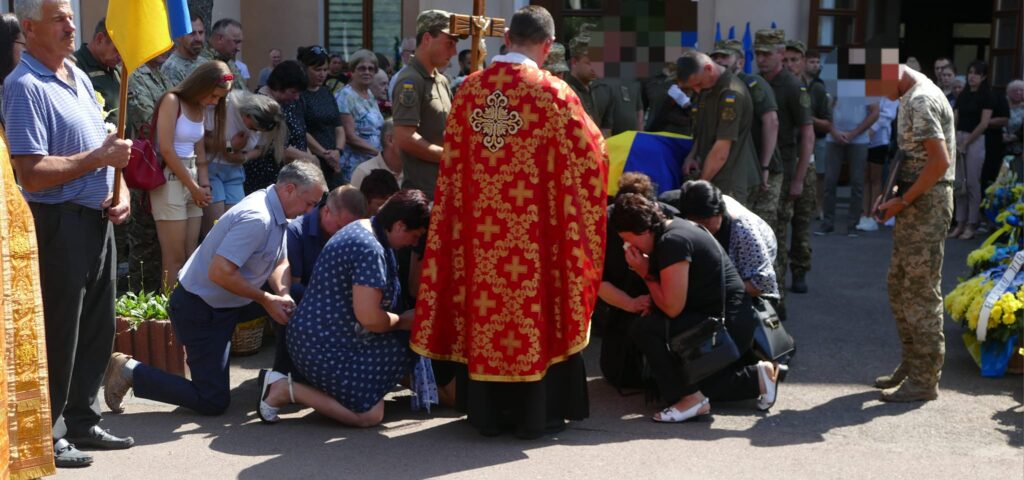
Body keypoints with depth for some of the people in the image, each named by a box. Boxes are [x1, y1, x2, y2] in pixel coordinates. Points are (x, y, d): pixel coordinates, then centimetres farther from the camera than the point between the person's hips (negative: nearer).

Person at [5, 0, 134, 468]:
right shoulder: (24, 86, -15)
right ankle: (47, 435, 11)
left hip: (98, 219, 9)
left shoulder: (78, 77, 13)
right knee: (58, 336, -1)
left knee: (97, 329, 15)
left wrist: (120, 189, 4)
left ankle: (82, 421, 27)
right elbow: (32, 174, -22)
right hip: (59, 223, -9)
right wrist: (99, 158, -18)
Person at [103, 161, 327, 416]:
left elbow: (280, 263, 11)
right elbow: (220, 272, -34)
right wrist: (267, 300, -23)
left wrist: (283, 295, -10)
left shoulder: (277, 213, 4)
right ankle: (130, 372, 2)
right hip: (201, 310, -10)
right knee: (213, 402, -7)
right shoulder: (257, 218, -28)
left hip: (227, 300, 10)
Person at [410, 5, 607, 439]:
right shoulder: (553, 92, -10)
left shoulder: (470, 88, 2)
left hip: (478, 224, 4)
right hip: (534, 228, -4)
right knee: (534, 306, 6)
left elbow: (454, 160, 10)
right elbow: (589, 153, 0)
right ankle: (536, 414, 11)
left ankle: (486, 412, 18)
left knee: (482, 305, 11)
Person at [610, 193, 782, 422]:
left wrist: (646, 273, -11)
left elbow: (672, 308, -22)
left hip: (729, 325, -11)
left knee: (645, 329, -21)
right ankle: (756, 378, 19)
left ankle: (691, 398, -11)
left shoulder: (672, 241, -21)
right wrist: (649, 271, 1)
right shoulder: (674, 227, 9)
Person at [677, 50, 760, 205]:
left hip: (729, 182, -8)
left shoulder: (731, 94, -19)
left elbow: (721, 152, -20)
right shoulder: (706, 88, 10)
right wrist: (693, 155, 7)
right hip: (712, 178, 8)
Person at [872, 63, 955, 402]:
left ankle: (925, 379, 0)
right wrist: (894, 197, 11)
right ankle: (910, 366, 26)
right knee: (900, 285, 16)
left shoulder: (921, 101, -17)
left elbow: (940, 161, -24)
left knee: (921, 291, -6)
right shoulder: (912, 97, 15)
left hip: (927, 201, -11)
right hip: (916, 202, 11)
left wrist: (902, 202, -17)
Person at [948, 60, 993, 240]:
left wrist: (965, 142, -10)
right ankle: (960, 223, 11)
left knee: (972, 184, -3)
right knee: (959, 184, 6)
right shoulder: (963, 95, 12)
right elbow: (954, 120, 10)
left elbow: (984, 124, -11)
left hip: (975, 140, -6)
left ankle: (971, 225, 3)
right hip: (959, 139, 6)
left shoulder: (986, 95, -5)